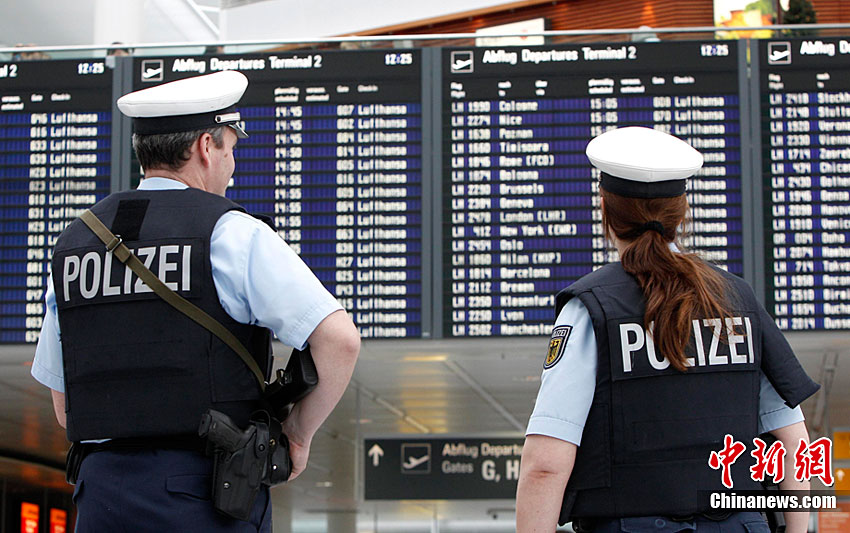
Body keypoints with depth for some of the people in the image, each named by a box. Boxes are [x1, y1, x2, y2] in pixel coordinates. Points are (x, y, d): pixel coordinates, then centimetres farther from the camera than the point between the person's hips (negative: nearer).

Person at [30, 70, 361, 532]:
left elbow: (66, 411, 16)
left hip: (103, 495, 5)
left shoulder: (73, 243, 12)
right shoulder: (229, 234, -5)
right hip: (209, 495, -5)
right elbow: (339, 339, -13)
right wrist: (298, 432, 0)